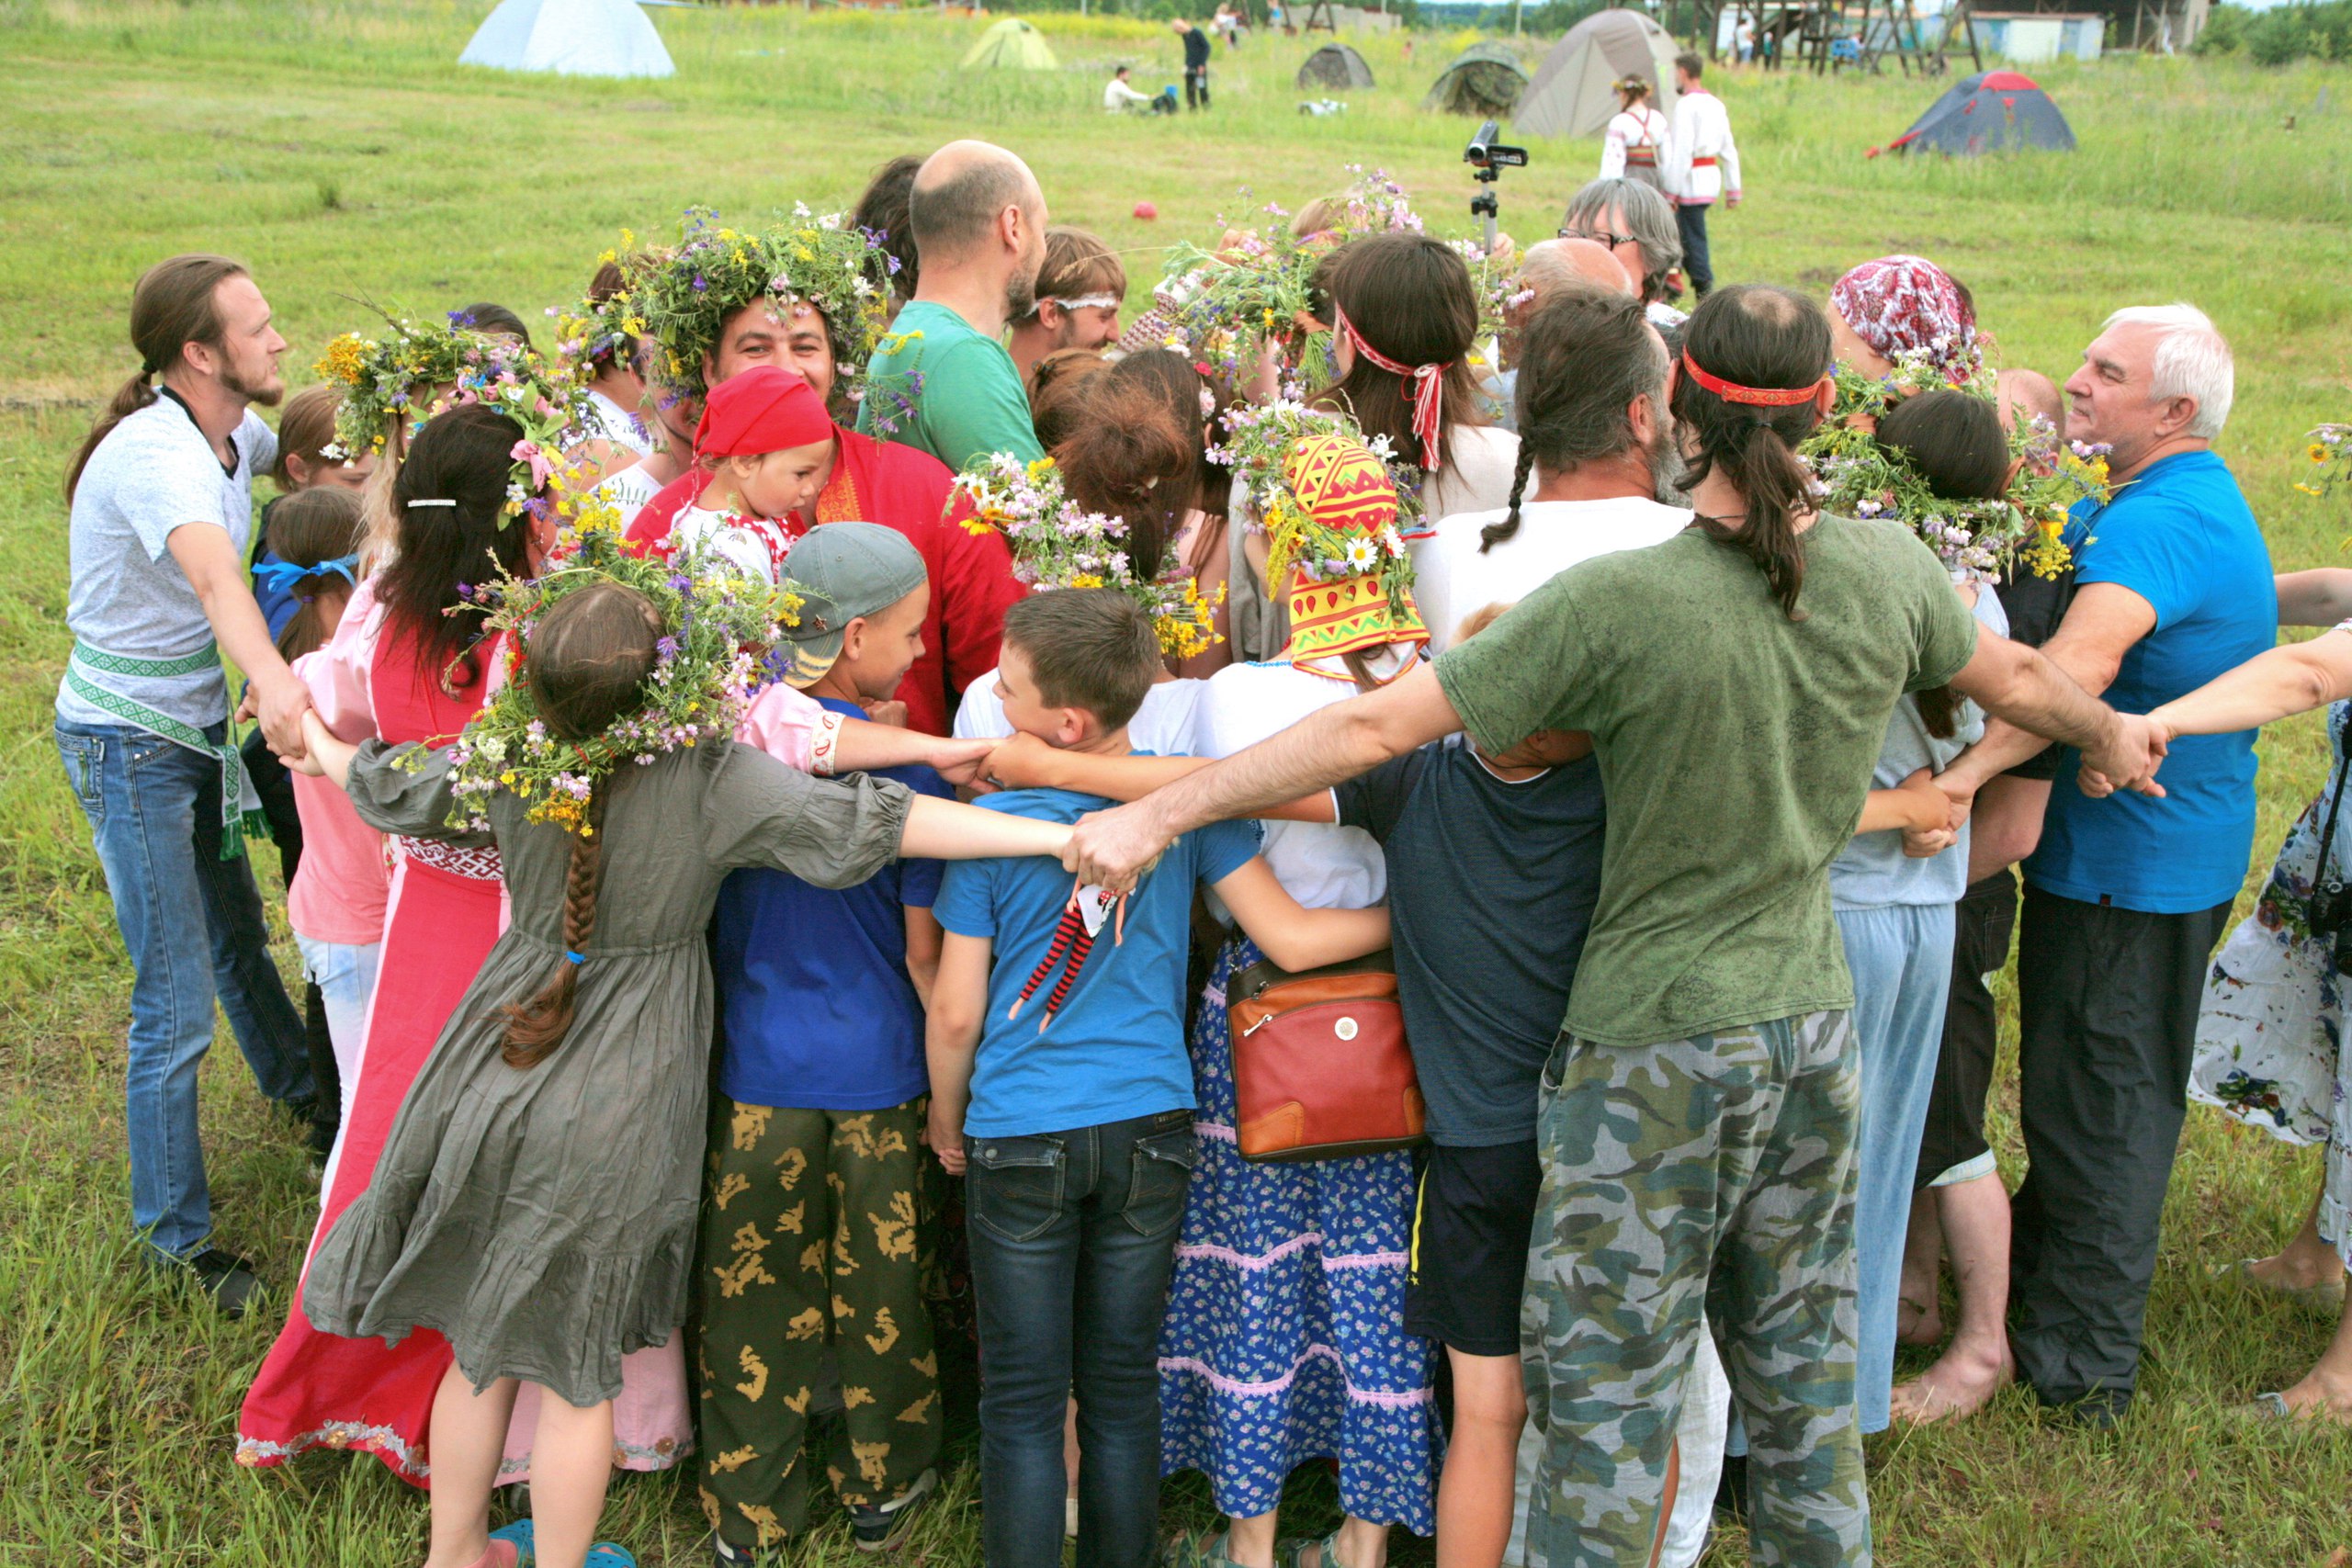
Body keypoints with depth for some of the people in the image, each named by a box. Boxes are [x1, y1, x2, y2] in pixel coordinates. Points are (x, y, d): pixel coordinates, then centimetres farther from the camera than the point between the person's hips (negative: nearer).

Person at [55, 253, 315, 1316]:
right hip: (126, 743, -8)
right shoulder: (154, 453, -29)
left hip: (198, 727, 8)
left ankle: (299, 1090, 51)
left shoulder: (237, 434, -3)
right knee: (176, 1002, -3)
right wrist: (271, 679, -67)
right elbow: (213, 572, -49)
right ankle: (173, 1233, 12)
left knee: (237, 931, 28)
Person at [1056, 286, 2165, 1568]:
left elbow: (1376, 725, -20)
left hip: (1655, 1043, -5)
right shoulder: (1891, 570, -5)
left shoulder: (1617, 604, -21)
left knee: (1606, 1389, 7)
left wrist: (1156, 814, -13)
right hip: (1812, 1026, 6)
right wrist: (2111, 734, 40)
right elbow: (2013, 678, 16)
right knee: (1801, 1368, 22)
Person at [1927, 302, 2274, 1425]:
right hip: (2170, 849, 10)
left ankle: (2082, 1362, 13)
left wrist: (1969, 768, -48)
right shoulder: (2205, 503, 11)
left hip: (2130, 861, -10)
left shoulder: (2158, 519, -25)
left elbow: (2084, 661, -42)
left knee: (2096, 1103, 1)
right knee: (2104, 1092, 21)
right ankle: (2029, 1279, 38)